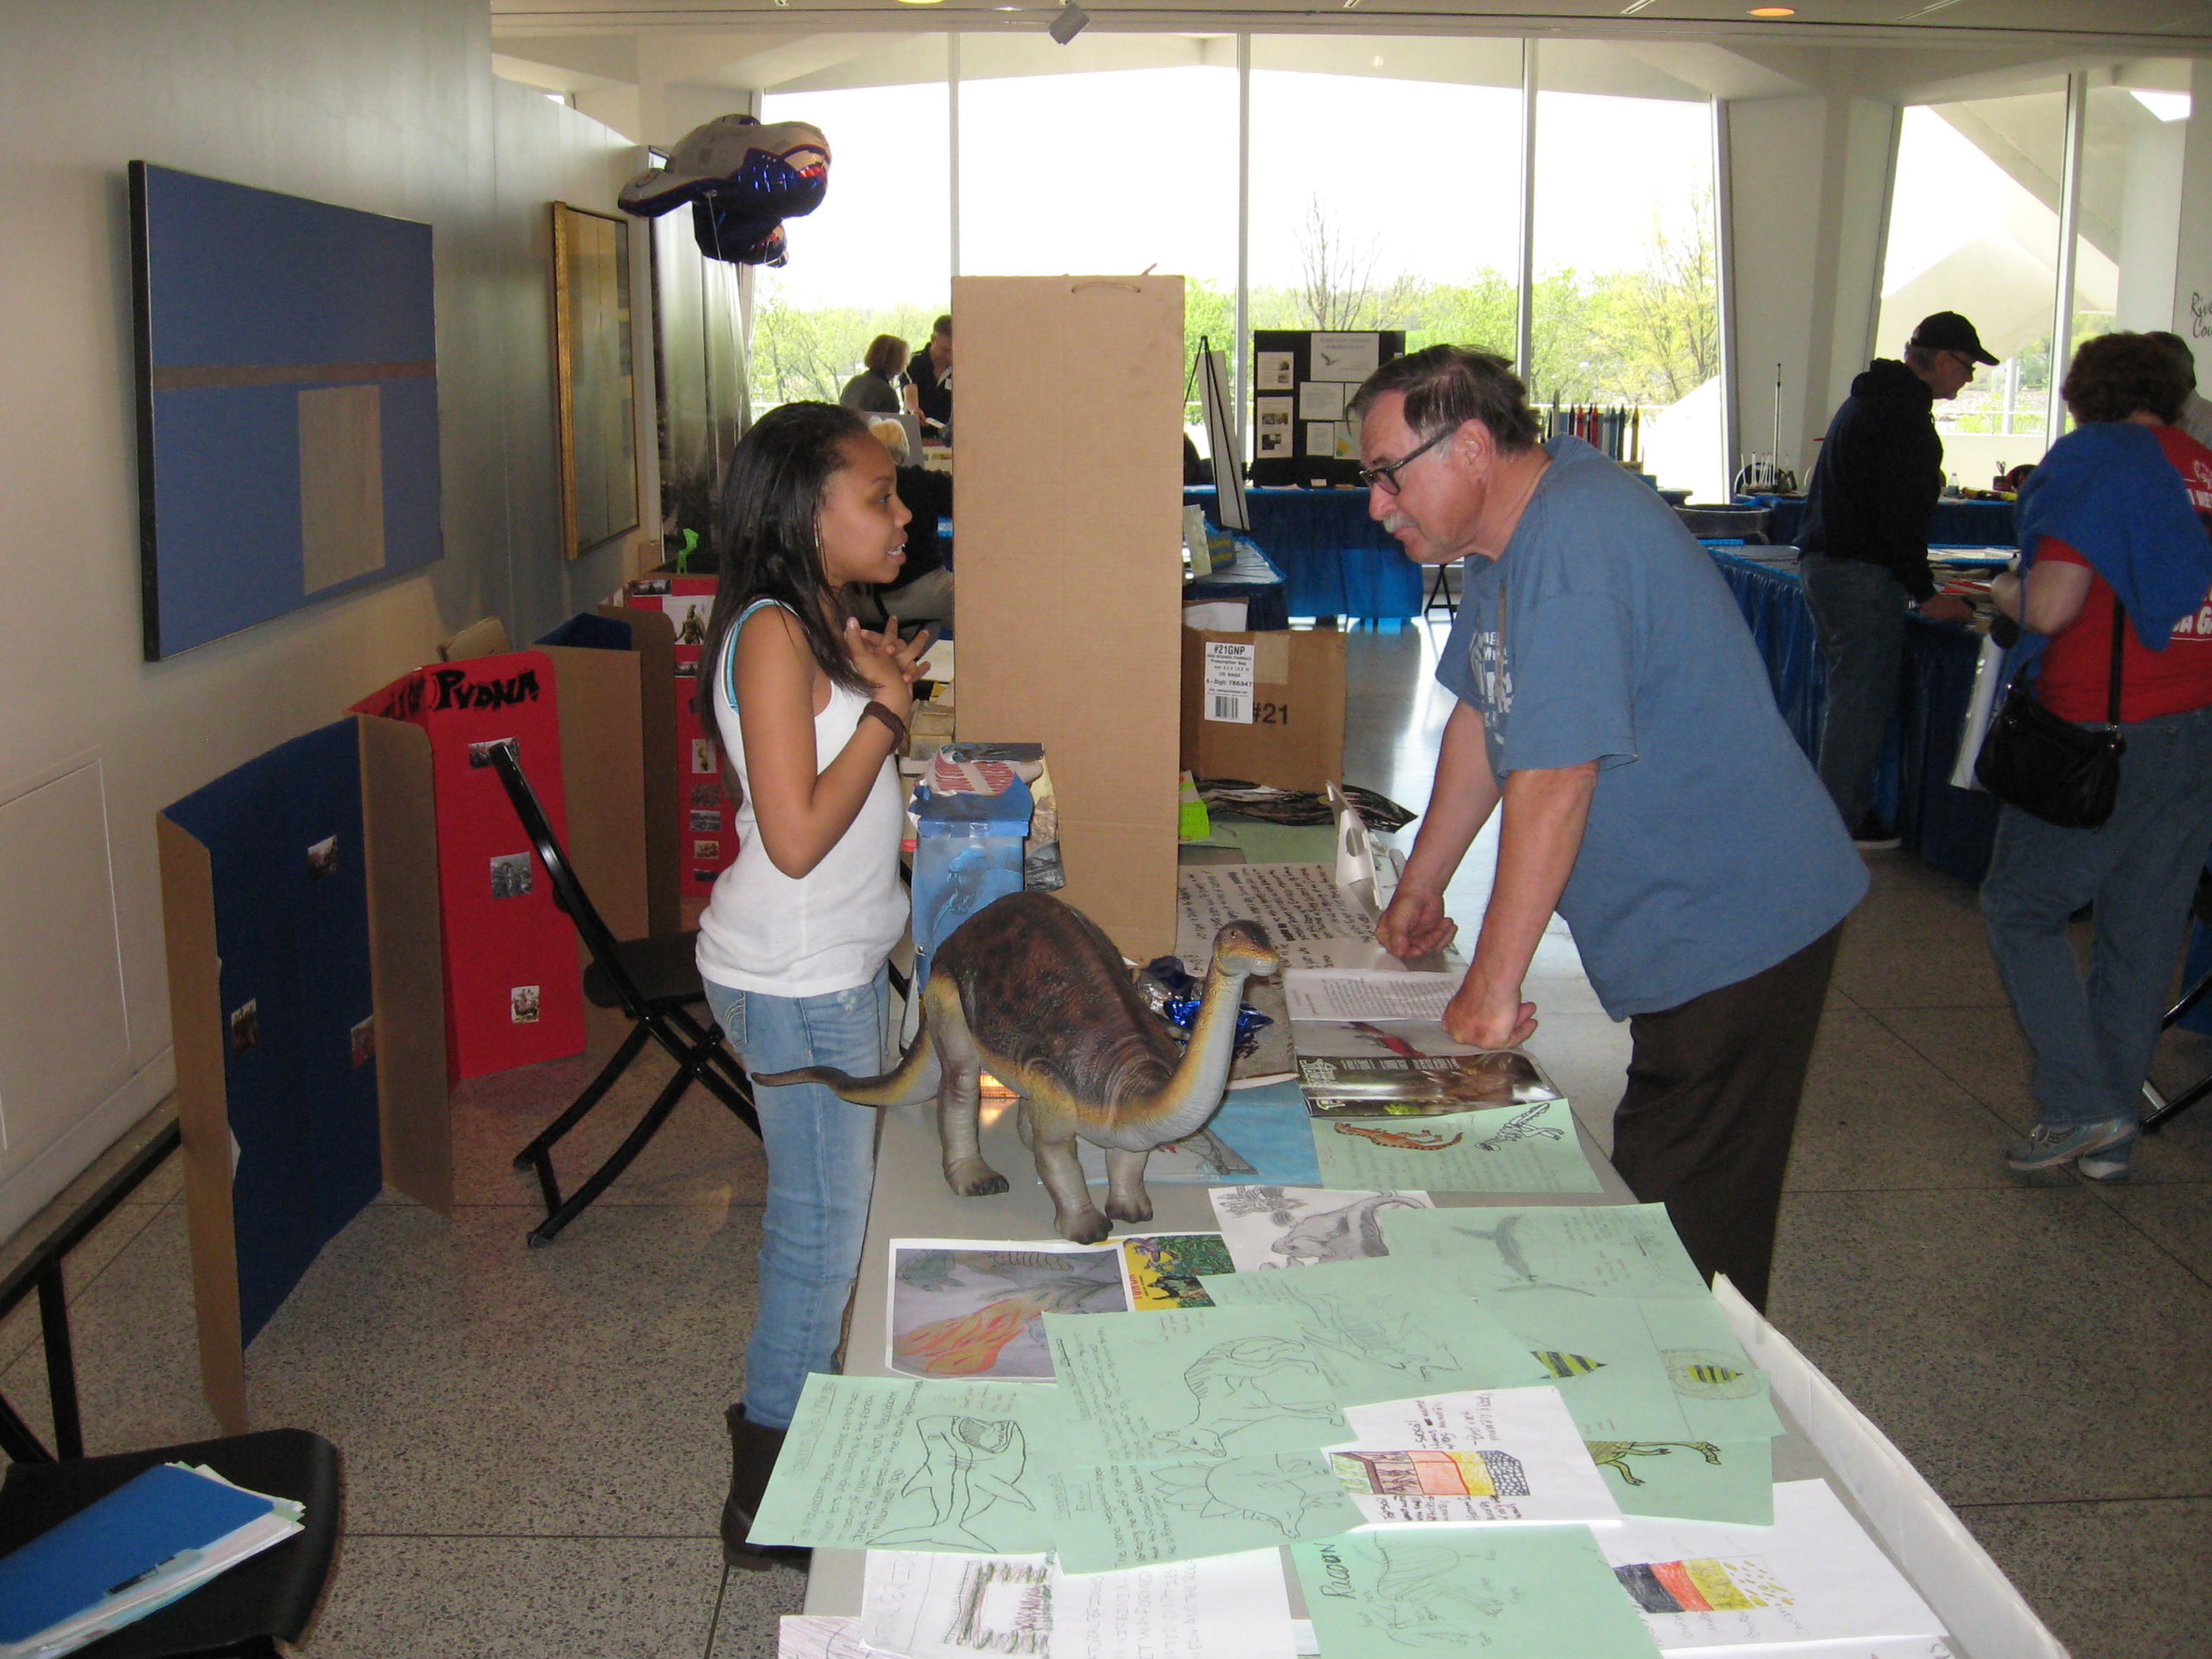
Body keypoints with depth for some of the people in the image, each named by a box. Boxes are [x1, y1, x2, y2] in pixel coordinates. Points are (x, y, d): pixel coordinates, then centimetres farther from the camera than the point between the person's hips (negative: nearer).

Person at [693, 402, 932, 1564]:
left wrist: (883, 693, 7)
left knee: (825, 1211, 19)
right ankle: (771, 1498, 15)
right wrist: (887, 709, -18)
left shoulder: (823, 624, 9)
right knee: (823, 1228, 0)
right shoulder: (774, 636, -20)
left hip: (835, 965, 10)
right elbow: (795, 838, -25)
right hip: (796, 980, -9)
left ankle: (797, 1418, 35)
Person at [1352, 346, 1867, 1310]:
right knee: (1650, 1202, 16)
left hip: (1733, 929, -10)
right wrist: (1419, 888, 21)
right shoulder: (1505, 534, 8)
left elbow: (1551, 784, -28)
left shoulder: (1573, 543, -25)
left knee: (1686, 1238, -3)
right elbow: (1480, 719, 17)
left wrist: (1491, 985, -22)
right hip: (1684, 926, 10)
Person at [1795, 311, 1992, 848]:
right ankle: (1844, 821, 0)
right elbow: (1901, 515, -19)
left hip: (1821, 560, 10)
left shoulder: (1865, 399, 19)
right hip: (1862, 573, -10)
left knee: (1847, 695, 17)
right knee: (1864, 699, -4)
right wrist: (1925, 594, -15)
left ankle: (1837, 809, 23)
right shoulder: (1906, 416, -14)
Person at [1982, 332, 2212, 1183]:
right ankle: (2111, 1139, 19)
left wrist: (2004, 590, 5)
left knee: (2022, 907, 6)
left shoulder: (2092, 459, -8)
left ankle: (2080, 1105, -2)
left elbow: (2051, 607, -17)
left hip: (2106, 731, -7)